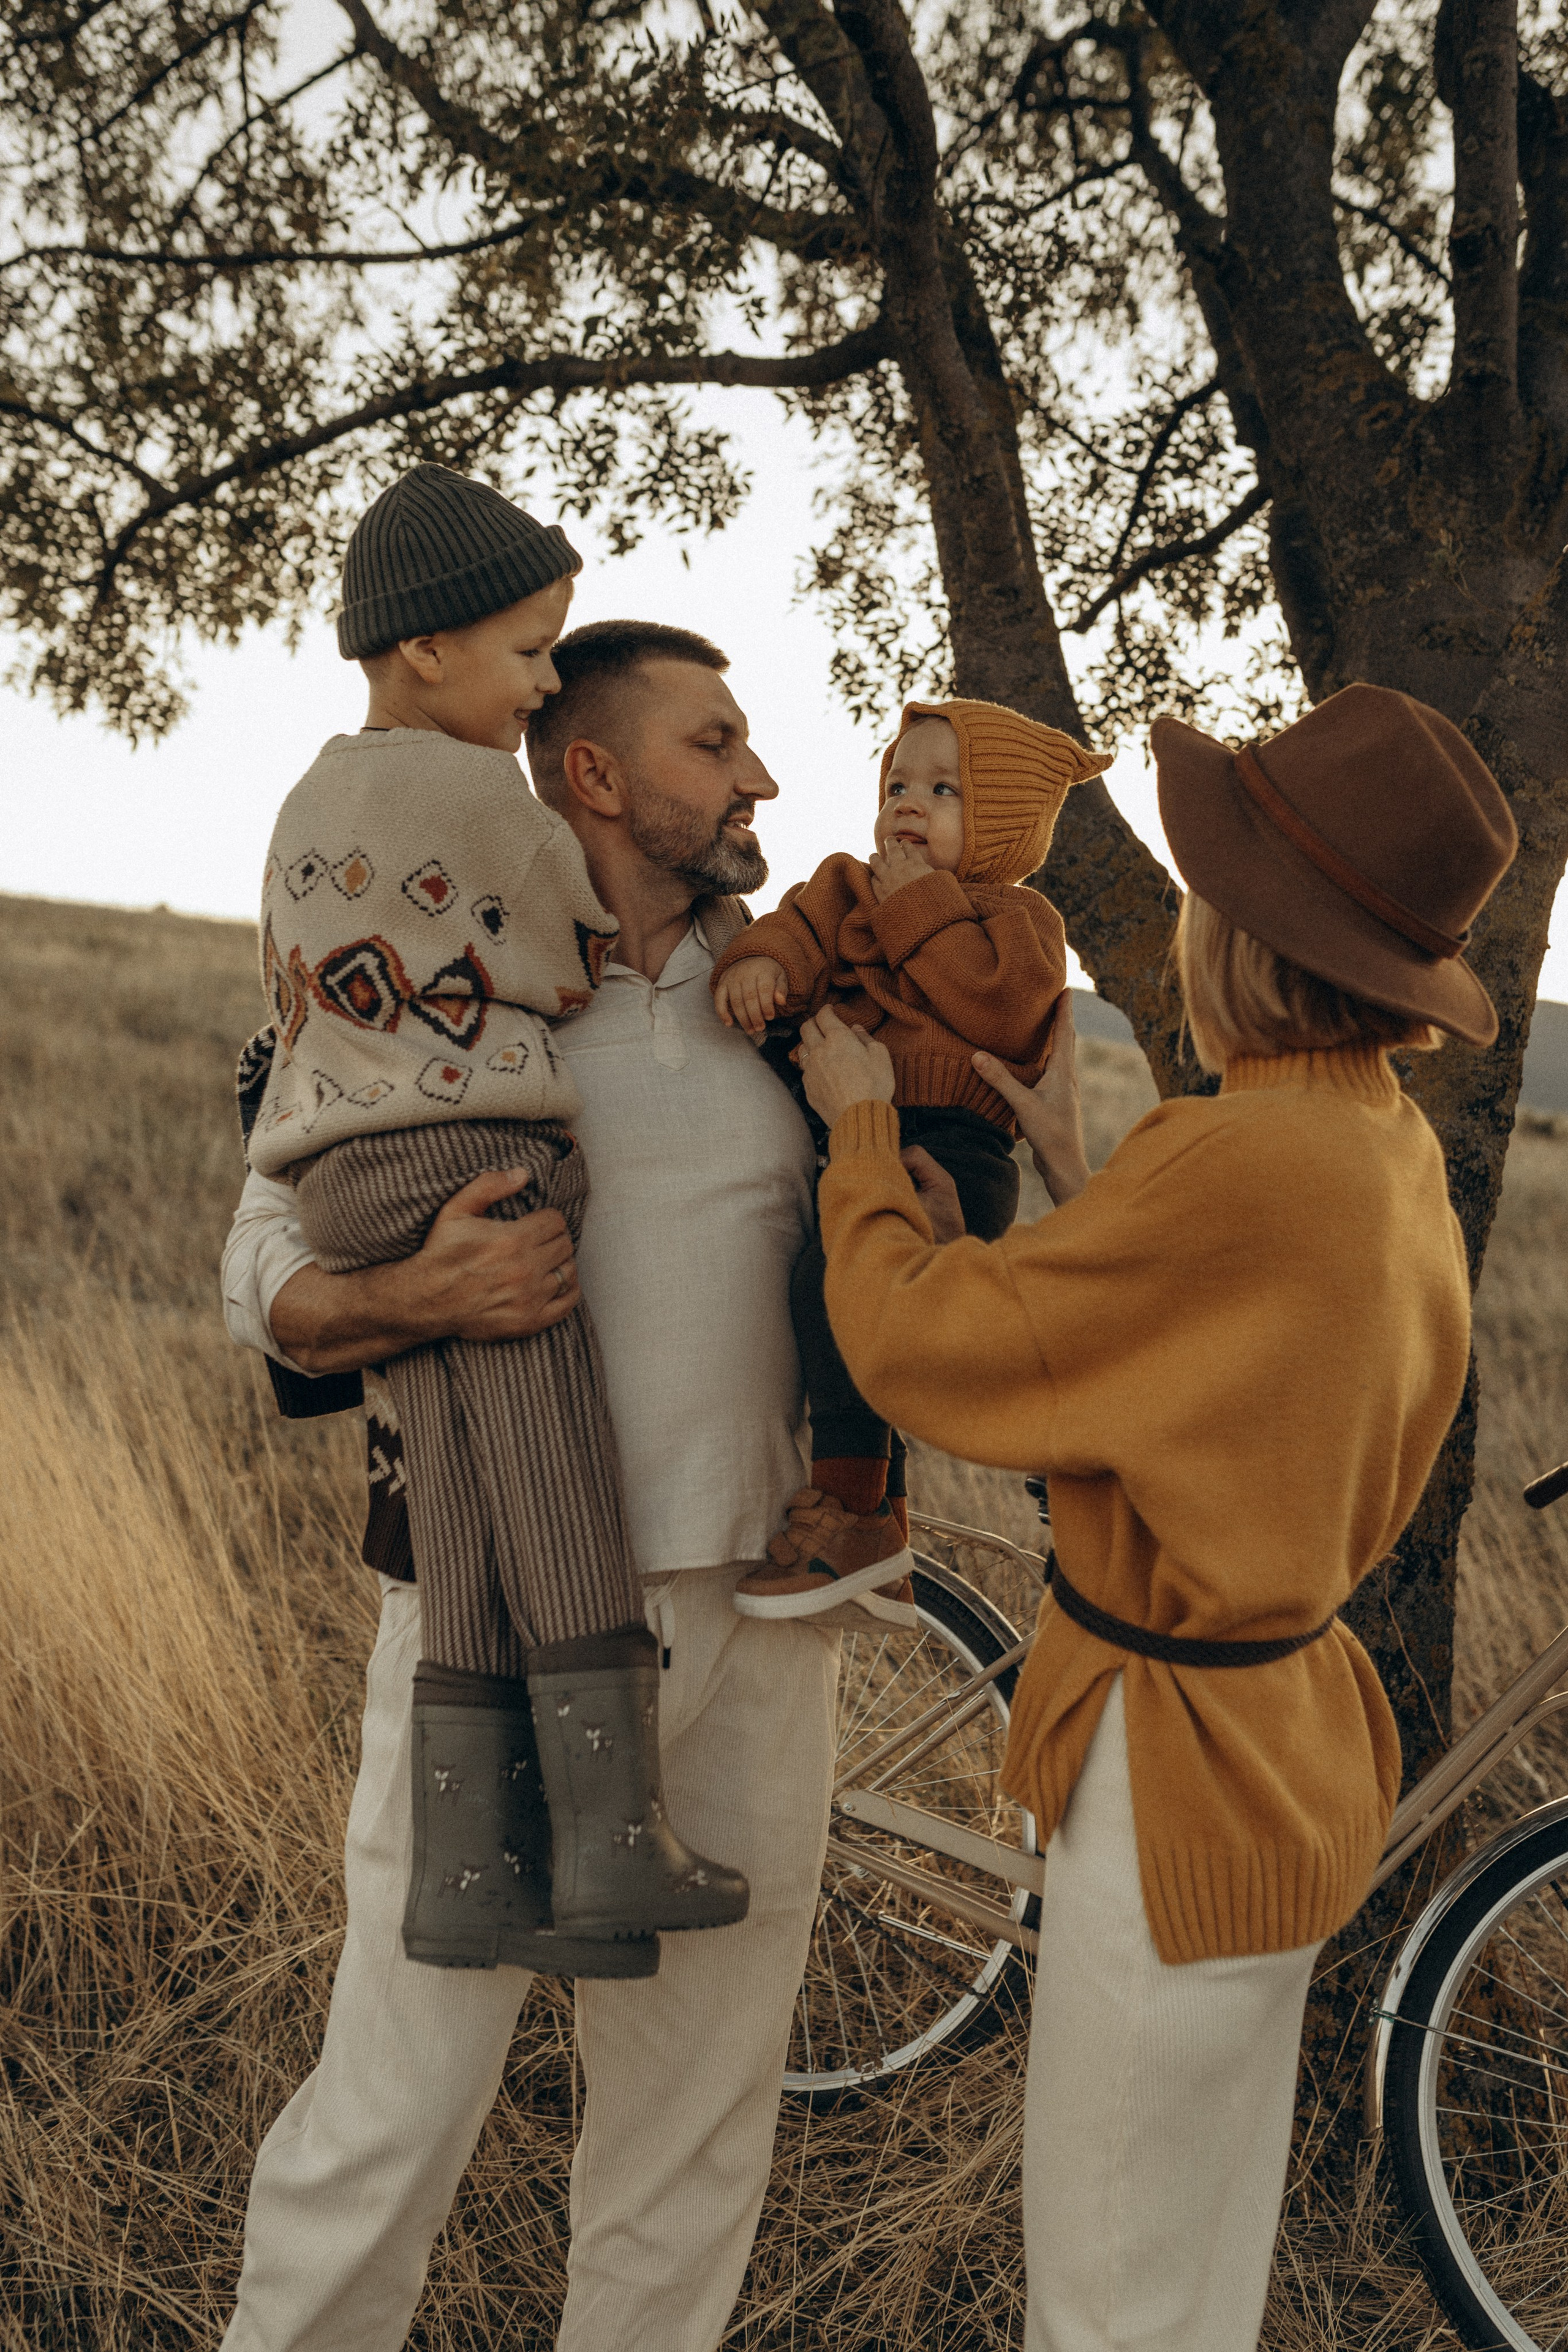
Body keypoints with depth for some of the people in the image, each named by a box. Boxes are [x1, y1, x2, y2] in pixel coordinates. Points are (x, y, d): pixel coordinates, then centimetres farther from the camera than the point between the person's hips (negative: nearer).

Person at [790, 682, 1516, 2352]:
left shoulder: (1238, 1167, -28)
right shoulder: (1394, 1151, 0)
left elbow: (919, 1349, -21)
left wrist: (860, 1131, -5)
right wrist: (1079, 1186, 6)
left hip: (1179, 1784, -9)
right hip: (1293, 1746, 9)